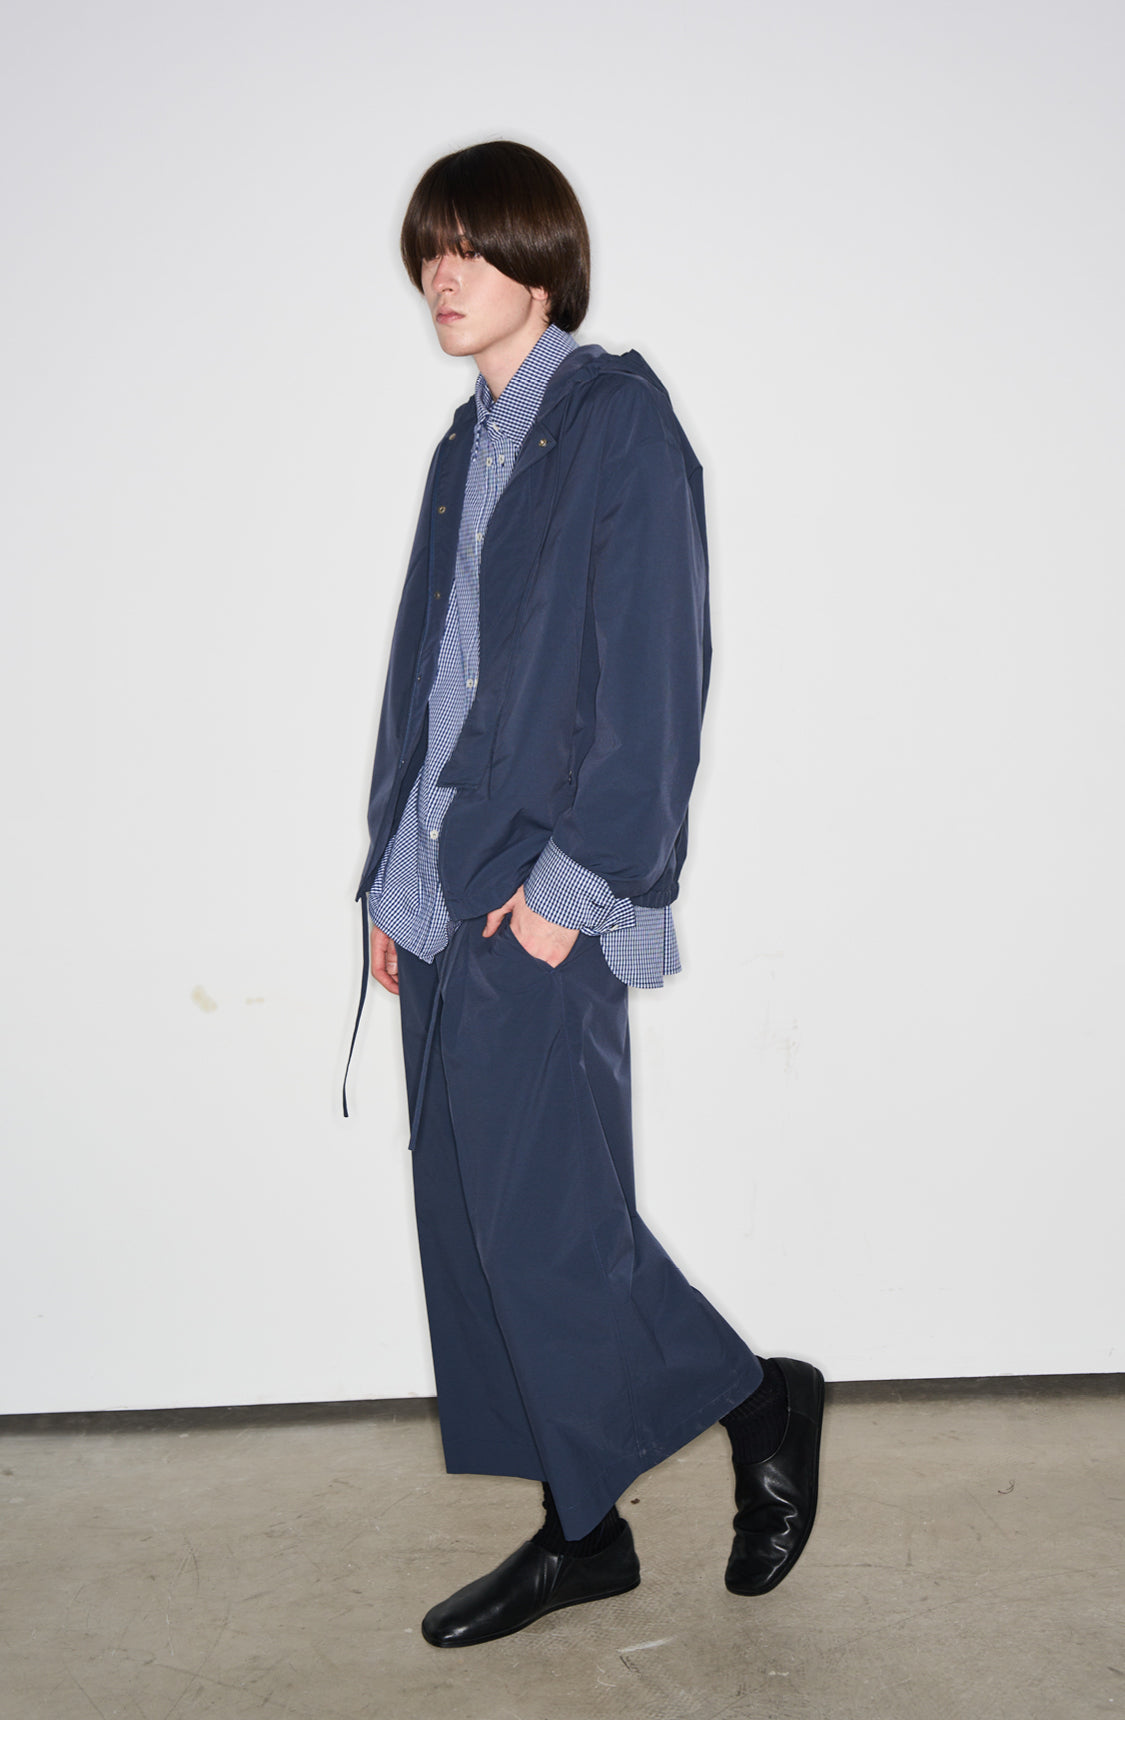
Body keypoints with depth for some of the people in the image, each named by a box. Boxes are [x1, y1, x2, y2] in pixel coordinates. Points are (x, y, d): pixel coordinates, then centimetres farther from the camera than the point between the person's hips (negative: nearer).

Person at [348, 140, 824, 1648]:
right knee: (471, 1219, 8)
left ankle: (764, 1406, 18)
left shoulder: (619, 418, -5)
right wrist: (392, 871, 15)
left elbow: (652, 673, -13)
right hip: (441, 890, 8)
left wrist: (576, 876, -17)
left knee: (540, 1219, -7)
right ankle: (582, 1531, 21)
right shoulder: (467, 446, 18)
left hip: (543, 897, -8)